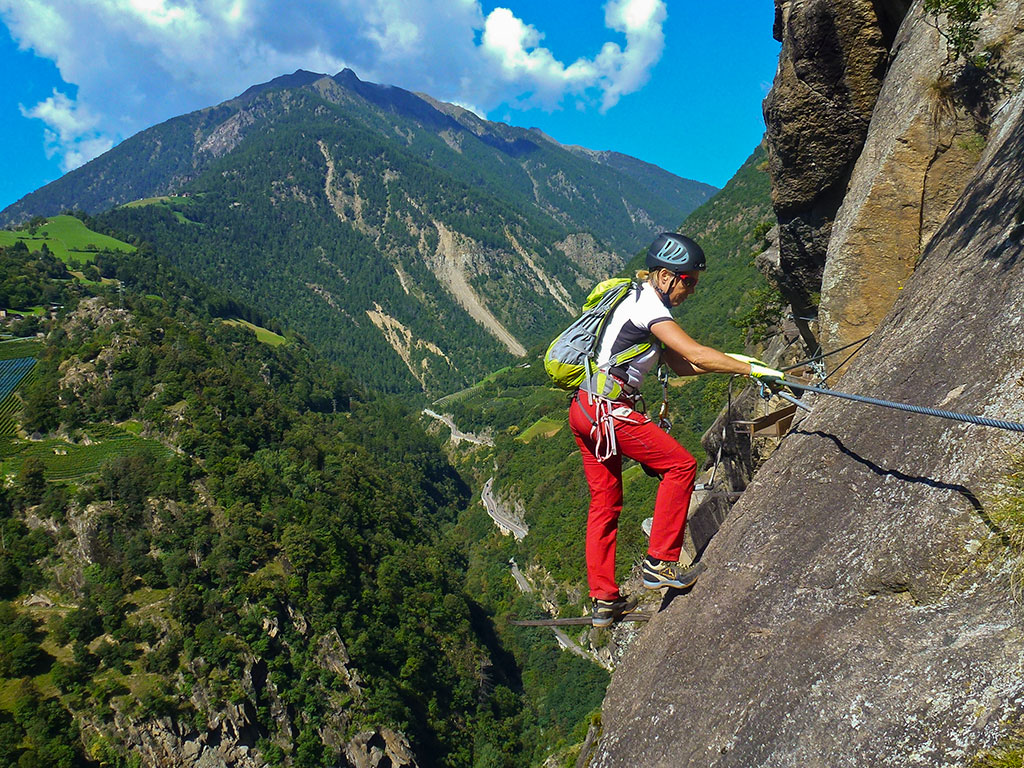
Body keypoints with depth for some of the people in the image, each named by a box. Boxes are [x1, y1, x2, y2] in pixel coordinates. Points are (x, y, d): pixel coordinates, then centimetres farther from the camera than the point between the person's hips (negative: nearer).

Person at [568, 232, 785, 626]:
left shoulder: (643, 302, 19)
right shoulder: (646, 305, -12)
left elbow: (679, 364, 18)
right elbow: (694, 353, -22)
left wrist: (730, 362, 9)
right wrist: (754, 370, -20)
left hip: (584, 409, 10)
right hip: (606, 410, -10)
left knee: (604, 502, 13)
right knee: (680, 464, -4)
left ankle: (604, 600, 19)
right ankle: (660, 564, 1)